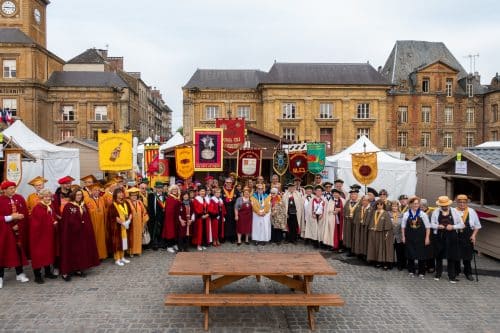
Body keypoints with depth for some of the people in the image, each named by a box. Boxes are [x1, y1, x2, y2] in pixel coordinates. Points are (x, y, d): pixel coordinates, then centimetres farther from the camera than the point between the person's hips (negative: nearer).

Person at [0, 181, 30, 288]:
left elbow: (25, 214, 0)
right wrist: (11, 217, -21)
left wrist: (19, 225, -10)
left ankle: (19, 273, 24)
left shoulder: (20, 198, 1)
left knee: (19, 251, 11)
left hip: (19, 230, 3)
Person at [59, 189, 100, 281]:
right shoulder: (68, 206, -10)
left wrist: (87, 230, 5)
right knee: (70, 251, -3)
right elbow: (65, 221, -14)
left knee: (81, 250, 10)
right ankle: (66, 272, 2)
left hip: (82, 233, 6)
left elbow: (87, 220, 12)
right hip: (71, 233, -6)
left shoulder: (83, 206, 10)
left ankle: (78, 269, 20)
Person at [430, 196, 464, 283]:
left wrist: (453, 227, -15)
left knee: (451, 257, 1)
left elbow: (461, 224, 2)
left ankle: (452, 276, 9)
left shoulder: (454, 211, 1)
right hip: (439, 237, 1)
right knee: (439, 256, 10)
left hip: (451, 237, -1)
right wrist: (438, 226, -15)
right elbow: (432, 224, 5)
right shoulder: (436, 212, 2)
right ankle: (438, 274, 24)